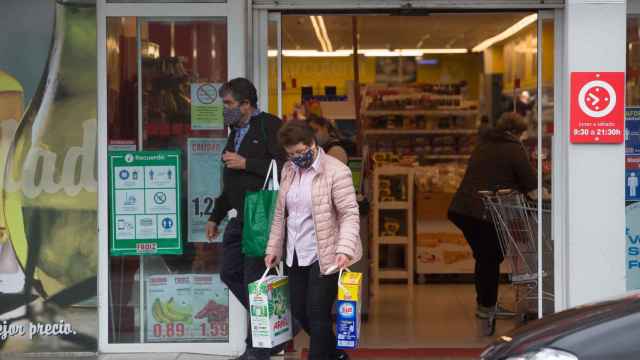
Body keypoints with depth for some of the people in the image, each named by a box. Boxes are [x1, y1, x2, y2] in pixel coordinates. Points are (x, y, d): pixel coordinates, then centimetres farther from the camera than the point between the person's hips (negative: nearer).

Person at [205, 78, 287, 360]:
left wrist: (246, 164, -17)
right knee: (230, 273, 9)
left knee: (254, 281, -5)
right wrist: (216, 216, 27)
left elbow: (284, 167, -20)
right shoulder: (236, 132, 21)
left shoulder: (270, 126, -7)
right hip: (239, 218, 9)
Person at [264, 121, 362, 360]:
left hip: (325, 256, -7)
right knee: (299, 312, 13)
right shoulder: (288, 170, 8)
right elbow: (280, 213, 16)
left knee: (317, 314, -5)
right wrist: (273, 247, 13)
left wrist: (344, 249, -27)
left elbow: (350, 214, -16)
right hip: (296, 255, 7)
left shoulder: (336, 171, -13)